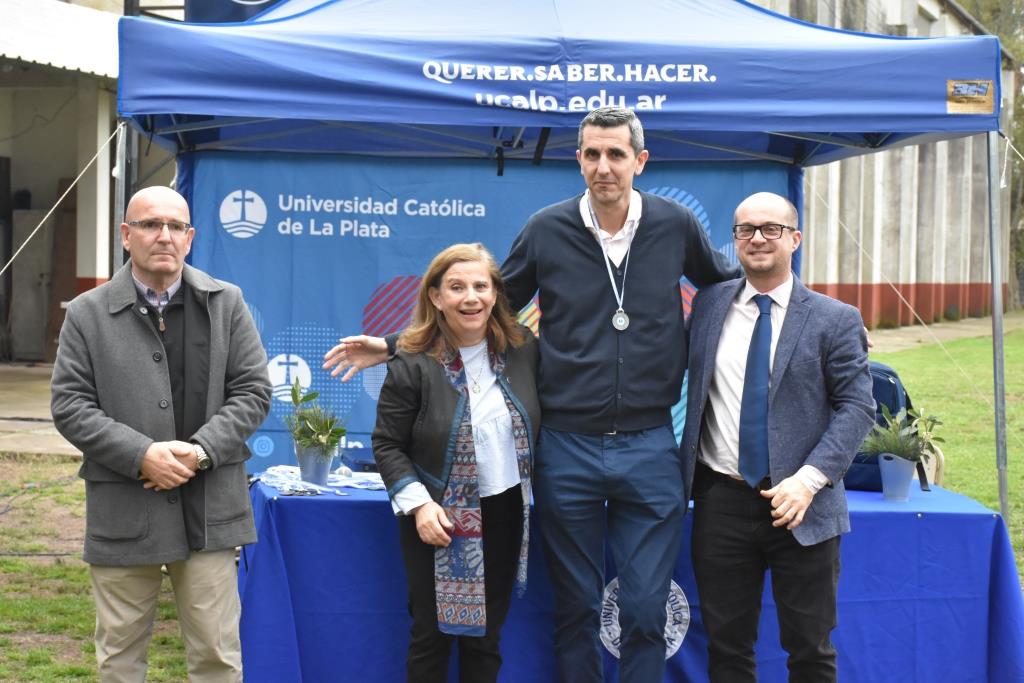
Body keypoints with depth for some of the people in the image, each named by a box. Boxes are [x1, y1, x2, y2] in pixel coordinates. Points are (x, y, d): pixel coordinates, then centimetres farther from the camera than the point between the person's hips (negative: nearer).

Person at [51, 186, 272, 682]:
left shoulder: (226, 304, 5)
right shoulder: (87, 314, 2)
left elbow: (253, 392, 3)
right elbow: (69, 405, -2)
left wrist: (200, 451, -12)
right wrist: (142, 455, -15)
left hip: (209, 508, 0)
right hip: (122, 510, 0)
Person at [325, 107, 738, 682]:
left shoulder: (676, 225, -1)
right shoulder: (548, 230, -1)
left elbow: (729, 288, 19)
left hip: (650, 448, 0)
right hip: (567, 447, 0)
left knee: (646, 610, 3)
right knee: (576, 607, 11)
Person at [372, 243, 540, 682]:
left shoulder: (523, 349, -1)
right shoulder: (412, 364, -13)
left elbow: (535, 426, 11)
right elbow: (387, 445, -9)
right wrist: (419, 504, -19)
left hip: (505, 513, 4)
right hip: (440, 519, -3)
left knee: (487, 635, 13)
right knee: (432, 635, 5)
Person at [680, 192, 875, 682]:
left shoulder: (835, 320, -1)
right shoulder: (708, 304, 8)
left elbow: (856, 407, -6)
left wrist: (810, 479, -17)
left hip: (801, 503, -2)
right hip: (722, 500, 2)